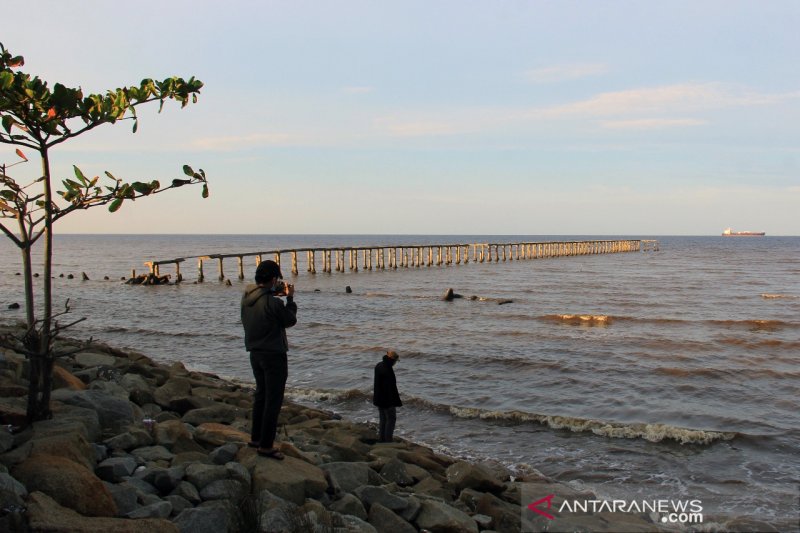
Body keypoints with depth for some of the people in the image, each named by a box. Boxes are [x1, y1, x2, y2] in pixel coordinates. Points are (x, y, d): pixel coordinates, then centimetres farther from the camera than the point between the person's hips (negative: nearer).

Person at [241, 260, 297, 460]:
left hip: (255, 353, 8)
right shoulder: (273, 303, -24)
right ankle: (266, 445, 6)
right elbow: (290, 321, -8)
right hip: (274, 355, -8)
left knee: (261, 395, 22)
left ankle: (255, 437, 32)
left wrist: (275, 294, 8)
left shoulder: (247, 296, -2)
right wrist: (290, 298, 1)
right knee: (273, 400, 2)